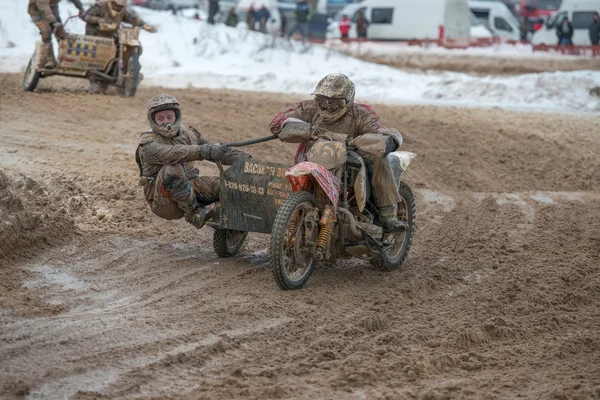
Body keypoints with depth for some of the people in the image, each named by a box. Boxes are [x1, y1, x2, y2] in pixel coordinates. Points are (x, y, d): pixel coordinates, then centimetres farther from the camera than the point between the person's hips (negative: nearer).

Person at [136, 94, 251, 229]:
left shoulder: (188, 134, 11)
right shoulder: (149, 144, -11)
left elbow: (219, 152, 10)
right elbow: (173, 154, -32)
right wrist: (204, 151, -47)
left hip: (188, 188, 5)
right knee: (172, 169, -36)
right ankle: (193, 212, -25)